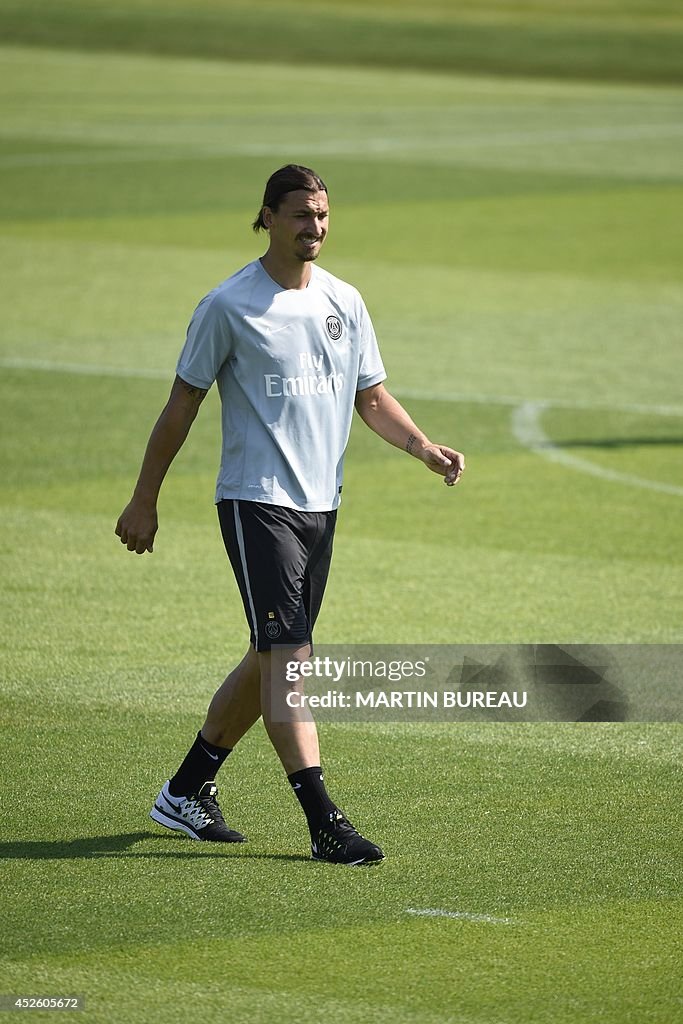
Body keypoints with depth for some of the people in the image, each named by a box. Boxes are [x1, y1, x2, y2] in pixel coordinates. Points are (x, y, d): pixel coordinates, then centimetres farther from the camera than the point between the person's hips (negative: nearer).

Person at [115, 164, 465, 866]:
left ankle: (188, 792, 26)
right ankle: (324, 822, -17)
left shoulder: (344, 302, 10)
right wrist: (144, 502, 2)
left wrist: (426, 450, 0)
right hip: (256, 500, -6)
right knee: (287, 655, -14)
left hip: (320, 504, 7)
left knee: (272, 657, 11)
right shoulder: (229, 306, -6)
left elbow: (372, 399, 17)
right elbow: (182, 406, 0)